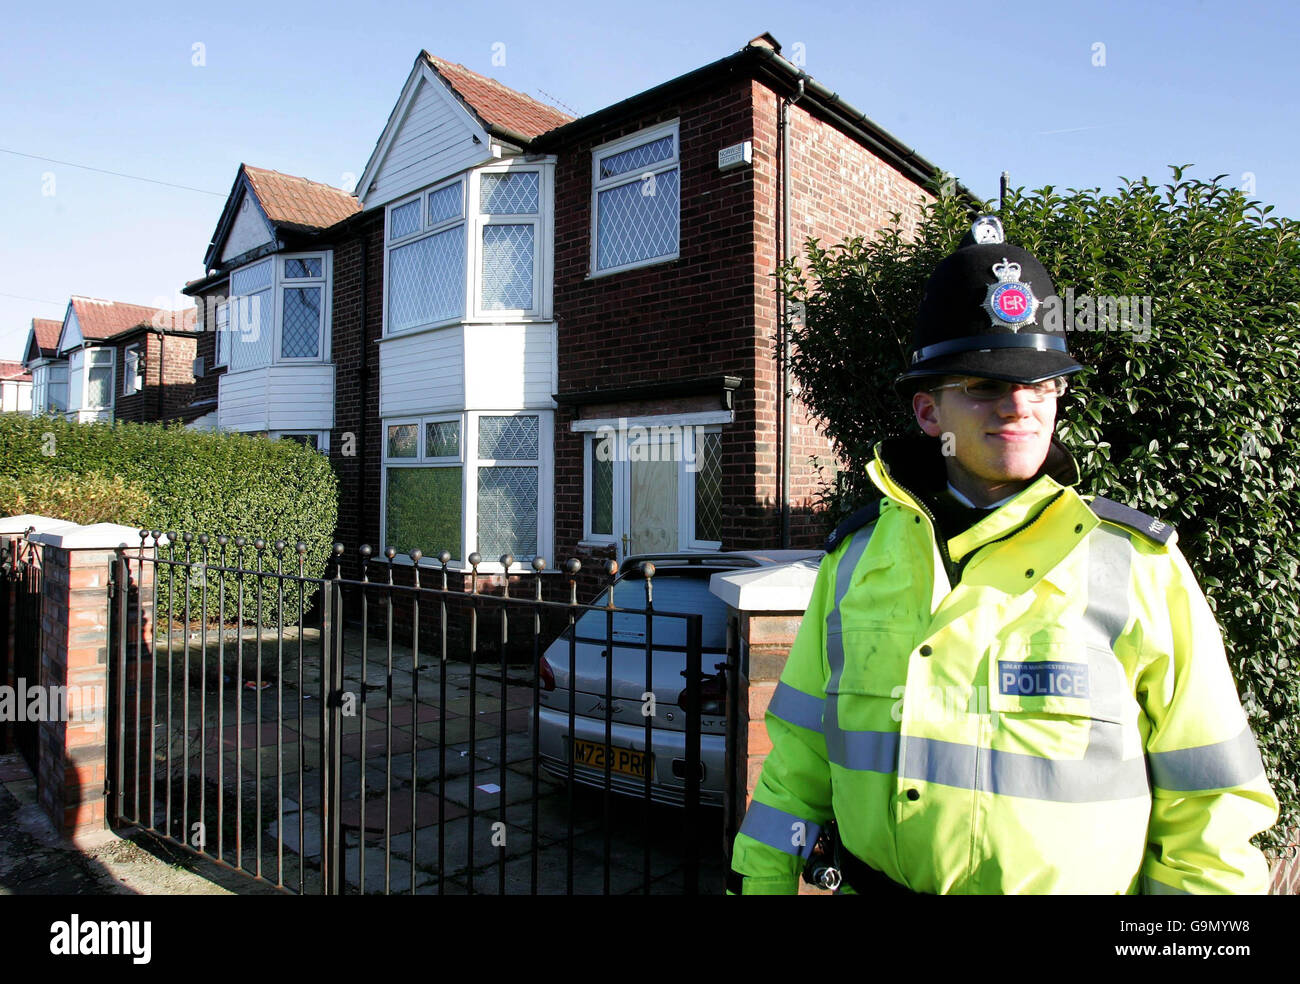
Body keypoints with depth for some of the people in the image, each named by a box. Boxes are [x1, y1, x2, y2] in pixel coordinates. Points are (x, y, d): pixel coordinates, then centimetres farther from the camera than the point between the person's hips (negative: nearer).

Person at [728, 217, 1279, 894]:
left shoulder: (1139, 566, -10)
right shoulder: (858, 554, -2)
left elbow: (1210, 806, -6)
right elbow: (798, 758, 3)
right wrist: (761, 883, 3)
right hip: (866, 881, 3)